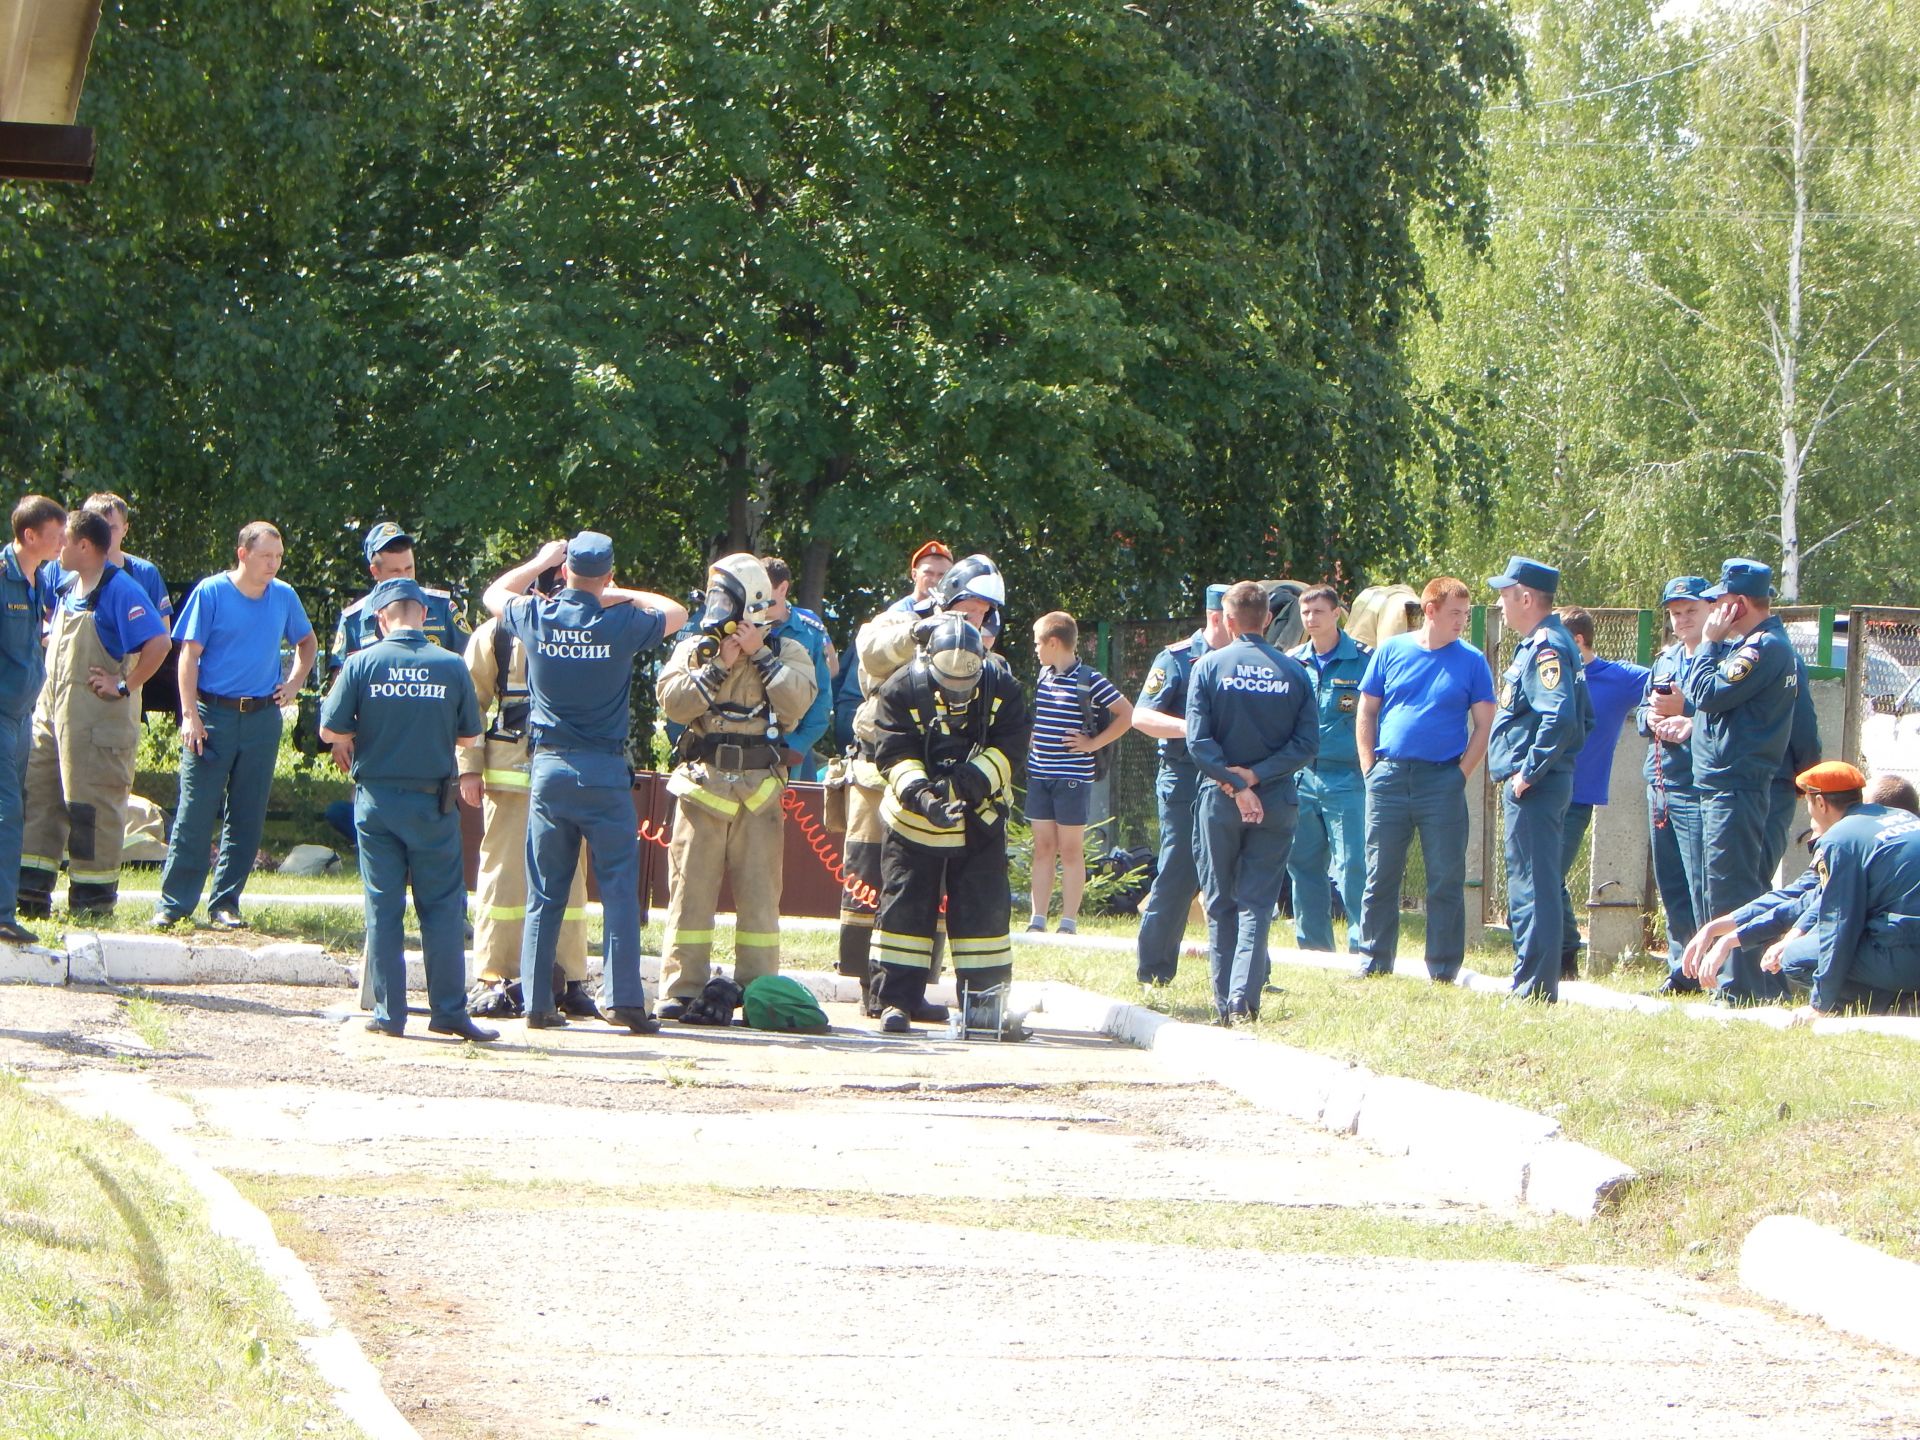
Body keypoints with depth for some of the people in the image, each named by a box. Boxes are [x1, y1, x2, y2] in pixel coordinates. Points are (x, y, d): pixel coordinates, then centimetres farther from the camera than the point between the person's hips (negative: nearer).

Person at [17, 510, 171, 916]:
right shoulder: (66, 587, 13)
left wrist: (125, 686, -19)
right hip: (54, 708, 9)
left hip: (96, 712, -9)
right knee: (38, 792, 7)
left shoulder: (119, 590, -14)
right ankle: (32, 888, 11)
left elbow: (158, 643, -23)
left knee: (92, 804, -3)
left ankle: (94, 895, 3)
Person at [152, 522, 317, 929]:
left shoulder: (284, 597, 7)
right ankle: (172, 903, 0)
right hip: (212, 713, -4)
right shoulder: (211, 593, -5)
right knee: (195, 813, -4)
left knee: (246, 818, 4)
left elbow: (306, 642, 25)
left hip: (262, 717, 4)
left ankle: (225, 904, 11)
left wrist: (294, 682, 9)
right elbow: (189, 654, -6)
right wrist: (190, 715, -13)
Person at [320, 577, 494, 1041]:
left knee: (383, 907, 7)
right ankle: (449, 1010, 4)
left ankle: (389, 1012, 7)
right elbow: (469, 736, 4)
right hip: (432, 802, 0)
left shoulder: (362, 663, -7)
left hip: (376, 798, 0)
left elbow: (330, 731, -5)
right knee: (442, 907, 6)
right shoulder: (452, 667, -5)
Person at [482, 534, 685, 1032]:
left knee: (545, 893, 7)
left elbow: (494, 594, 21)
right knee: (619, 888, -1)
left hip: (549, 767, 3)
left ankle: (537, 1002, 7)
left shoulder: (536, 618, -2)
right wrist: (622, 596, 12)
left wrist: (539, 562, 27)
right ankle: (624, 999, -6)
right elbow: (677, 612, 12)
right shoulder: (620, 624, -8)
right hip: (604, 772, -3)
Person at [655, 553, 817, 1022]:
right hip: (702, 784, 1)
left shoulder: (786, 653, 9)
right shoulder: (694, 649, 11)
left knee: (760, 894, 0)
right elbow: (673, 701, -5)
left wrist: (760, 656, -8)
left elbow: (798, 702, -9)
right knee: (691, 889, -2)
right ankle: (682, 988, -1)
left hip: (760, 789, -1)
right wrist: (719, 666, -9)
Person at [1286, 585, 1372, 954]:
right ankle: (1314, 947, 17)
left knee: (1352, 868, -8)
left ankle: (1362, 948, -4)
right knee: (1303, 866, 8)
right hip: (1300, 780, 5)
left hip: (1346, 781, -5)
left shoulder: (1365, 660, -2)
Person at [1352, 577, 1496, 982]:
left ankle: (1444, 969, 6)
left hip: (1442, 780, -1)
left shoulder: (1471, 661, 3)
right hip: (1389, 777, 1)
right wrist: (1370, 767, 2)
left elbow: (1484, 724, 4)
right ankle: (1374, 961, 14)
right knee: (1380, 876, 5)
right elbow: (1366, 713, 10)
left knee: (1446, 880, 0)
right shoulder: (1392, 652, 6)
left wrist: (1461, 773, -4)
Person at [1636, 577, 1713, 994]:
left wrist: (1694, 726, -26)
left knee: (1702, 887, -11)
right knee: (1671, 887, 12)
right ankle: (1682, 971, 19)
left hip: (1698, 784, -8)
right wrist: (1651, 718, 1)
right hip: (1660, 783, 9)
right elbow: (1641, 711, 24)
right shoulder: (1665, 660, 18)